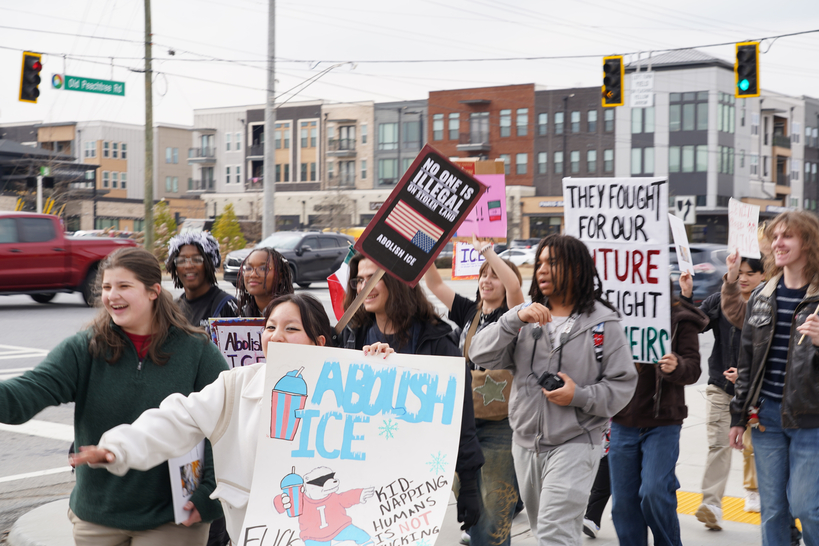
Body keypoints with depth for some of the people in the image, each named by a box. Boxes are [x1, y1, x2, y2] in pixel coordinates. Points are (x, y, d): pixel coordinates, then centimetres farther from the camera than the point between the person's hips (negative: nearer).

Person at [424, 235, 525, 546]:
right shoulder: (469, 312, 10)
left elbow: (513, 285, -25)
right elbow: (434, 283, 9)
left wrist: (485, 249, -18)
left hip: (500, 424, -6)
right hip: (466, 419, 6)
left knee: (496, 507, 0)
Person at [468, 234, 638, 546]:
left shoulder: (602, 322, -5)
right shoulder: (527, 316, 5)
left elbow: (622, 383, -6)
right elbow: (480, 355, -6)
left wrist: (579, 396, -20)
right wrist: (515, 319, -19)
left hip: (574, 445, -5)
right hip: (526, 444, 5)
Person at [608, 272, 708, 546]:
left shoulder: (680, 319, -3)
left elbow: (693, 368, -9)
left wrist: (676, 367, -31)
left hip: (662, 423, -4)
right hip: (623, 423, 4)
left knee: (654, 492, -14)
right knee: (623, 500, 6)